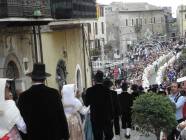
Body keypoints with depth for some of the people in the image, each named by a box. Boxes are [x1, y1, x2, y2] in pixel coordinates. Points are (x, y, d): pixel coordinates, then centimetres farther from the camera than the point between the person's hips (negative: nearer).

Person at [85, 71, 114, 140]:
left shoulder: (90, 90, -6)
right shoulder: (106, 90, -9)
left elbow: (86, 104, 3)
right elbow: (110, 105, -7)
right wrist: (111, 117, 2)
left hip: (95, 117, 1)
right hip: (106, 117, -1)